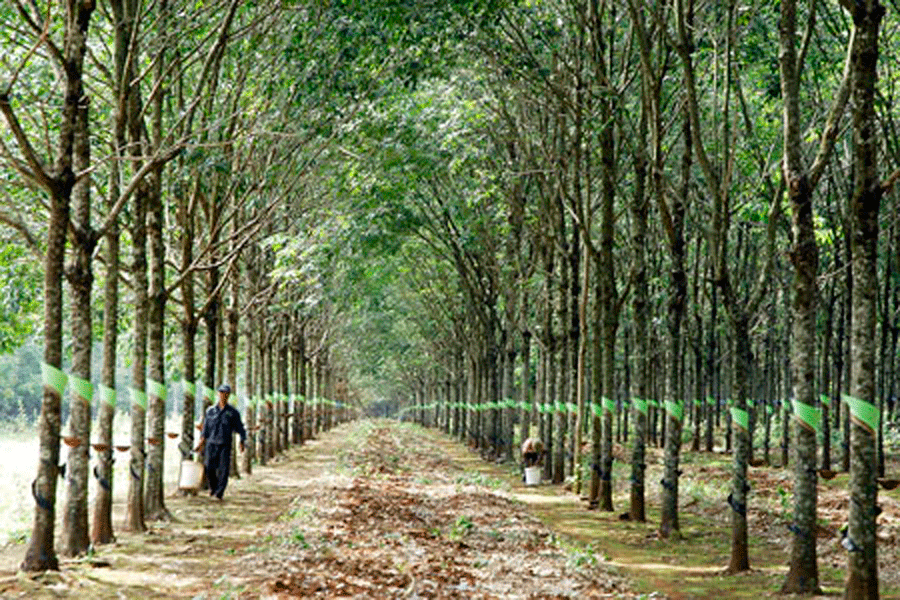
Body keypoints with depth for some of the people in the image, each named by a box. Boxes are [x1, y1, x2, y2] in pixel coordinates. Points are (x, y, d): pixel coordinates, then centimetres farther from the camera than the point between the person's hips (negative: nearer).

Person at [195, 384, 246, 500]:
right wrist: (201, 442, 7)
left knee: (223, 469, -10)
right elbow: (206, 428, 13)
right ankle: (213, 487, 26)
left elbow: (240, 428, 6)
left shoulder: (233, 412, 5)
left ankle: (219, 493, -7)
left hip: (225, 445, -1)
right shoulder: (210, 411, 9)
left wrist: (242, 442, -5)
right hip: (211, 444, 1)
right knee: (210, 469, -1)